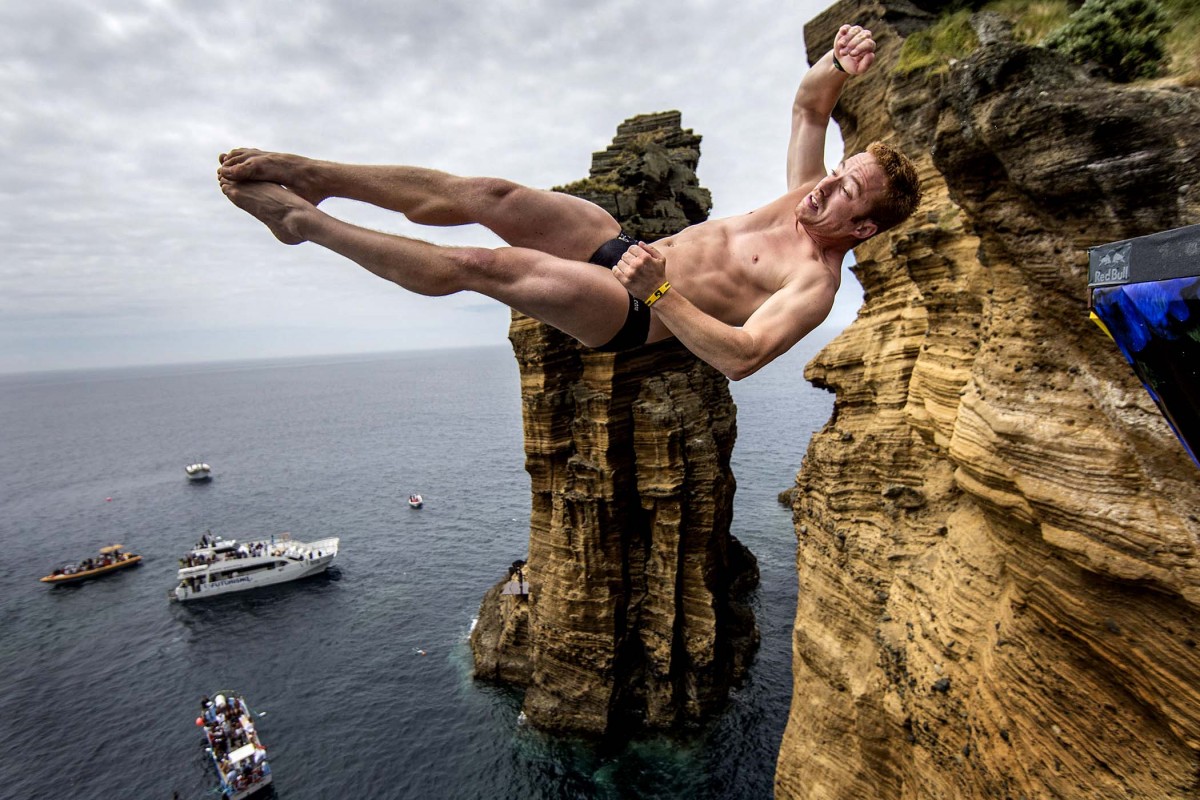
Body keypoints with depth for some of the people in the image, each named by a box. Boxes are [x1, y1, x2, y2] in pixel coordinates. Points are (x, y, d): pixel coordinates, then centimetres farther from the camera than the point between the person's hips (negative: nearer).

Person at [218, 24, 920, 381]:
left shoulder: (815, 285, -13)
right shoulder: (807, 197, 10)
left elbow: (740, 356, -30)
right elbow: (809, 104, 20)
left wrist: (659, 292, -33)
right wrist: (839, 66, -2)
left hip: (627, 315, -7)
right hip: (624, 245, 7)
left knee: (479, 266, -24)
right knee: (483, 194, -11)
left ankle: (301, 220, -6)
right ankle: (310, 175, 2)